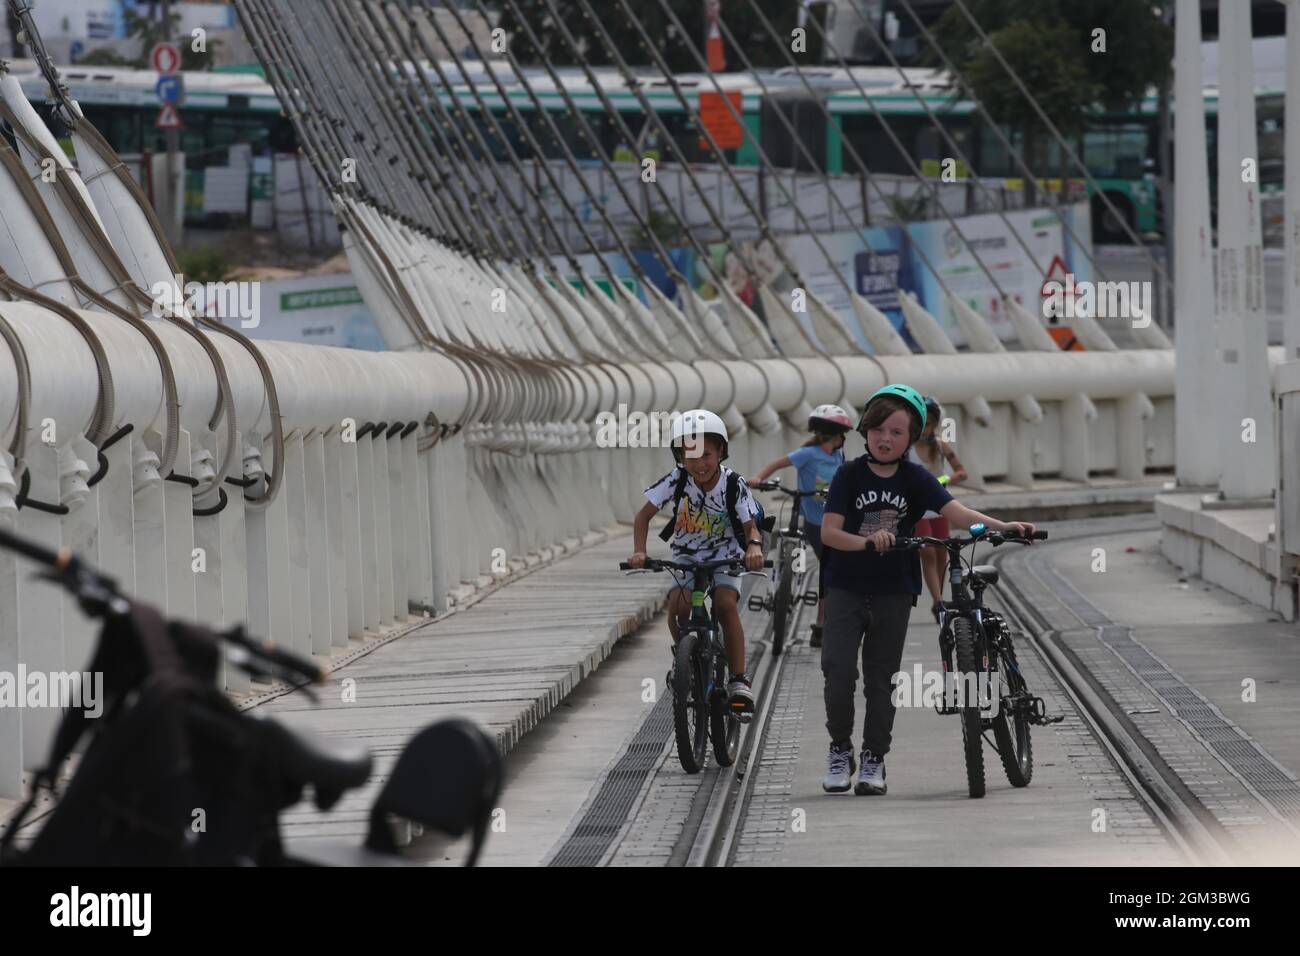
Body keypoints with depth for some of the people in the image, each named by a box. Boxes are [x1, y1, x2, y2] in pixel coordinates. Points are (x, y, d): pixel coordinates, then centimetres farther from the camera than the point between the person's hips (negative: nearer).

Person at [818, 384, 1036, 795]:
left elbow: (956, 511, -15)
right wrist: (867, 541, -31)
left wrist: (1004, 526, -30)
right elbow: (829, 532, -12)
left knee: (882, 676, 7)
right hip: (847, 587, -2)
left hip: (894, 591, 2)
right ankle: (840, 749, 4)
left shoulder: (915, 479, -2)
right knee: (838, 668, -13)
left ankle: (874, 759, 16)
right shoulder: (850, 475, -6)